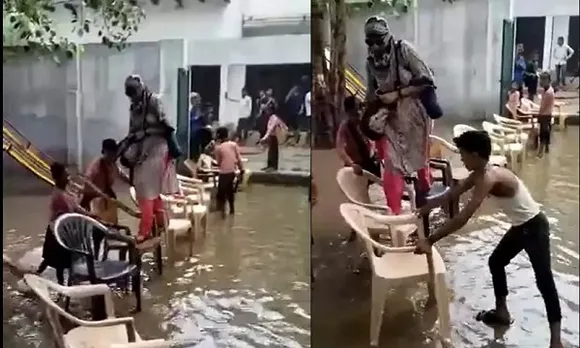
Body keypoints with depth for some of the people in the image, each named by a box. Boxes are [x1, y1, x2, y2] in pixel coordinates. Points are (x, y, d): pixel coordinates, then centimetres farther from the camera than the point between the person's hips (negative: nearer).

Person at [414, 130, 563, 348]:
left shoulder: (488, 179, -31)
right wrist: (421, 211, 3)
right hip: (520, 227, 10)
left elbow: (463, 218, -36)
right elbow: (451, 195, 5)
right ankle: (501, 312, 33)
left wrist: (430, 240, -35)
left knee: (543, 280, -8)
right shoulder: (479, 174, -1)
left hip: (535, 227, -10)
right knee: (496, 262, 19)